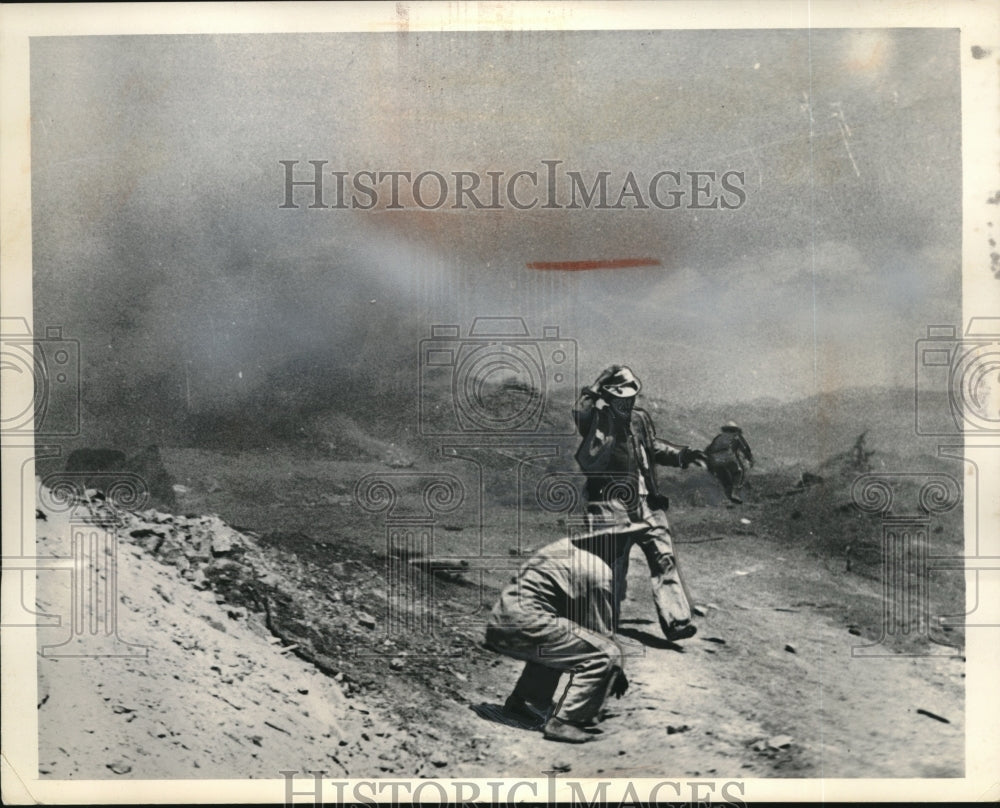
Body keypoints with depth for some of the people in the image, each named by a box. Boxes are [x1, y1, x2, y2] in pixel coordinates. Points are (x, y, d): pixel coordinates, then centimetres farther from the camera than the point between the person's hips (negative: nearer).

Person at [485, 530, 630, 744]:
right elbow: (603, 630, 3)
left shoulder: (564, 547, 23)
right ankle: (563, 722, -3)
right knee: (606, 655, -4)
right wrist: (619, 672, 18)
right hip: (525, 625, -9)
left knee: (555, 643, 35)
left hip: (497, 624, 9)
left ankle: (524, 702, 29)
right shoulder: (600, 572, -2)